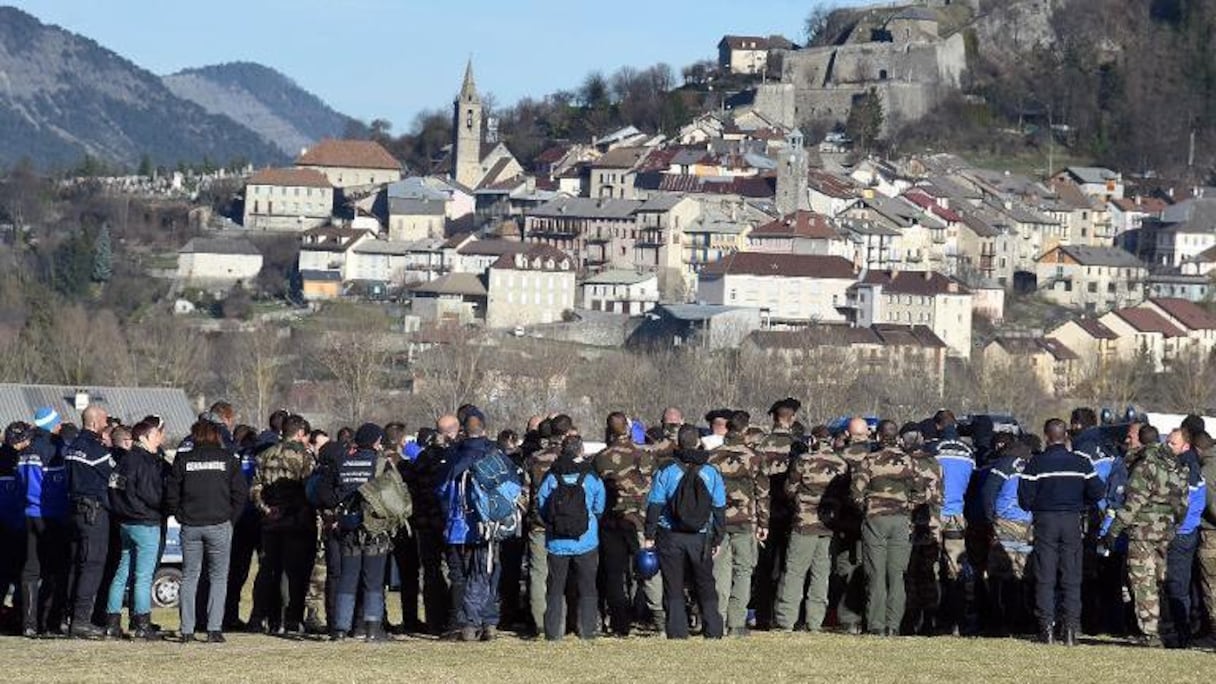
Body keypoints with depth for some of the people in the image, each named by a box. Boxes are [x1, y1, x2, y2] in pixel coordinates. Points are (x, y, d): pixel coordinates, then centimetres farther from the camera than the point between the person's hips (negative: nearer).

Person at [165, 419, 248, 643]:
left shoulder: (183, 460, 3)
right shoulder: (228, 459, 1)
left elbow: (171, 493, 2)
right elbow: (241, 493, -1)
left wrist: (181, 517, 12)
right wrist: (231, 518, 8)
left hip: (190, 526, 1)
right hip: (219, 525, -1)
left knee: (189, 577, 9)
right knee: (218, 578, 5)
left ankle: (187, 630, 3)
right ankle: (214, 629, -5)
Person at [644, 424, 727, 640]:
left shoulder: (666, 472, -6)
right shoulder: (711, 473, 0)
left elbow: (654, 506, -4)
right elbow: (719, 509, 5)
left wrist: (650, 537, 3)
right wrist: (717, 540, 14)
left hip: (671, 538, -1)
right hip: (701, 539, 1)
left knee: (674, 589, 6)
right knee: (706, 587, 13)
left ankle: (677, 633, 3)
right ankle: (714, 632, 12)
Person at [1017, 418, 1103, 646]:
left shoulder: (1036, 463, -6)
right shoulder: (1080, 463, 1)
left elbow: (1025, 498, -9)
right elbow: (1097, 492, 0)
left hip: (1045, 520, -2)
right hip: (1072, 521, 2)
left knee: (1045, 578, 3)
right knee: (1071, 579, 6)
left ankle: (1047, 628, -3)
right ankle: (1071, 629, 0)